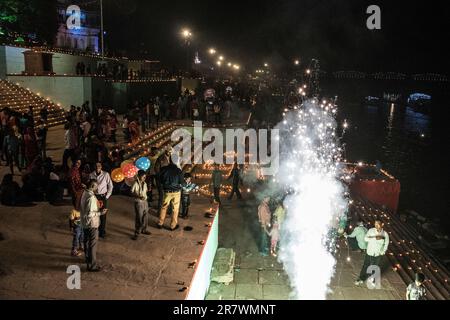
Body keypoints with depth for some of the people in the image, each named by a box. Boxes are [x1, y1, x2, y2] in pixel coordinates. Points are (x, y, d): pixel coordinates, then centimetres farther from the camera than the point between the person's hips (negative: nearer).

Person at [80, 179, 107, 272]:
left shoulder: (84, 193, 2)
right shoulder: (91, 197, -27)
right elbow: (89, 214, -29)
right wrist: (100, 213, -19)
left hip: (84, 223, 9)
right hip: (92, 224, -9)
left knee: (86, 242, 23)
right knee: (93, 244, 1)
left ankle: (88, 259, 41)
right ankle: (92, 266, 9)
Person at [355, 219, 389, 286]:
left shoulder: (385, 234, -10)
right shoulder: (371, 230, -14)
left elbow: (386, 244, 4)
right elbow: (366, 238, -26)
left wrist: (383, 252, -5)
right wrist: (375, 238, -35)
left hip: (378, 254, 1)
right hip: (369, 253, -1)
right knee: (365, 266, 10)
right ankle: (361, 279, 29)